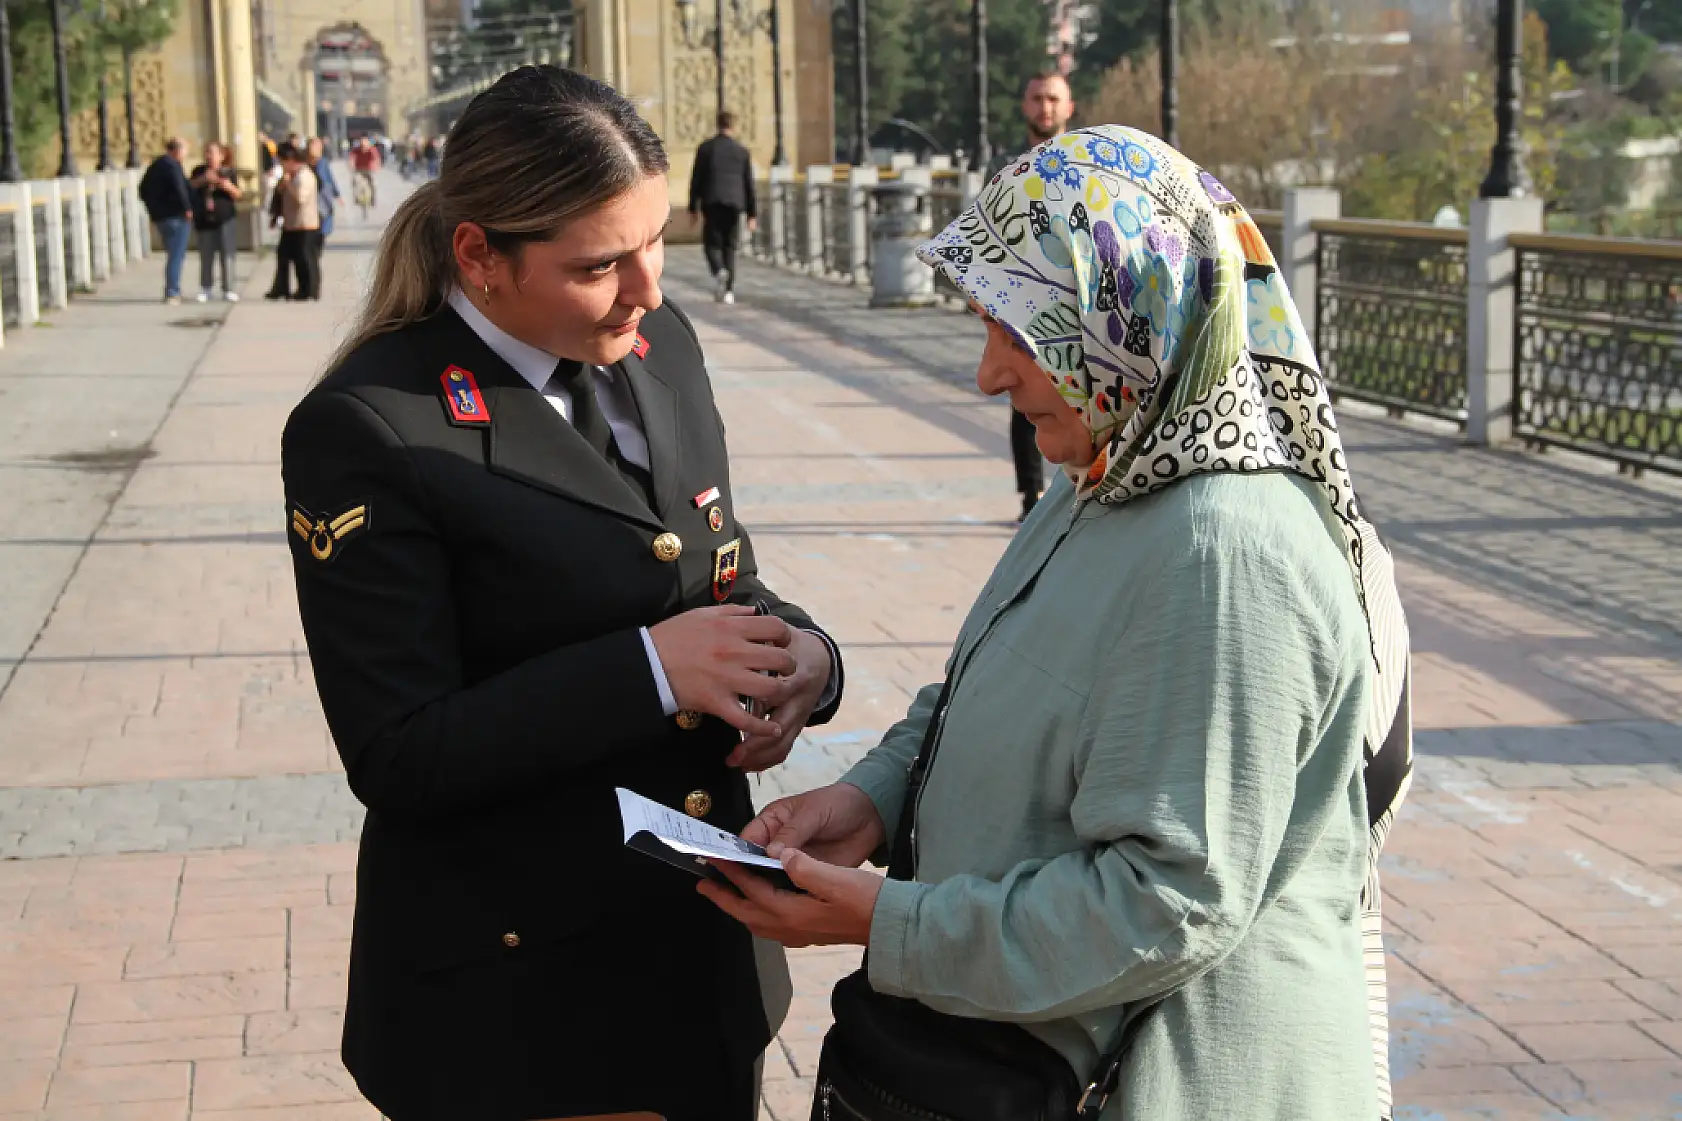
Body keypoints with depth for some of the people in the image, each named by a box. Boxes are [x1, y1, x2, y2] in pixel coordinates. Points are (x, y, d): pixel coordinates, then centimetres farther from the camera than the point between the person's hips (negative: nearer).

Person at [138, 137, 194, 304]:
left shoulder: (154, 165, 17)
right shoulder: (172, 165, -13)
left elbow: (143, 189, 24)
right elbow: (178, 188, -26)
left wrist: (153, 207, 25)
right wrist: (187, 208, -18)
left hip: (159, 217, 9)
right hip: (176, 216, -9)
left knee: (174, 254, 18)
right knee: (176, 255, -8)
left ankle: (173, 291, 20)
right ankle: (172, 292, -12)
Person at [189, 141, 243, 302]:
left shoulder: (228, 172, 3)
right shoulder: (199, 171, 8)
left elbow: (238, 195, 0)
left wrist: (229, 187, -19)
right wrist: (203, 179, -15)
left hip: (225, 221, -2)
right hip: (204, 221, 2)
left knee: (227, 256, -2)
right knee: (206, 257, 6)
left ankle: (228, 289, 5)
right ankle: (205, 289, 15)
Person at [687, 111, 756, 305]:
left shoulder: (706, 147, 1)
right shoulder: (742, 151, 6)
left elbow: (696, 179, 0)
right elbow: (749, 184, 6)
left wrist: (693, 207, 6)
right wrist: (752, 214, 9)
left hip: (712, 203, -2)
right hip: (734, 204, 2)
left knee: (712, 242, 6)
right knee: (730, 246, 9)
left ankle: (719, 271, -24)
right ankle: (729, 290, 2)